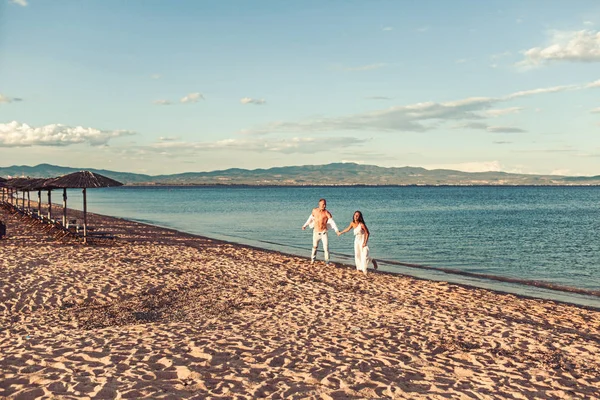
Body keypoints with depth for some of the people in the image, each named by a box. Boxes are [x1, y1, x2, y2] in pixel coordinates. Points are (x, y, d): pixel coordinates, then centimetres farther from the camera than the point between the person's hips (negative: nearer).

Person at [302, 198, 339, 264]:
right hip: (316, 232, 3)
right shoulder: (314, 210, -3)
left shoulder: (327, 212, -14)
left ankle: (327, 261, 5)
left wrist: (336, 230, -37)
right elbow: (310, 218, 15)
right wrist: (305, 225, 22)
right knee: (315, 246, 17)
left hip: (323, 232, -3)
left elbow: (332, 221, -24)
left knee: (326, 247, -8)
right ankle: (312, 259, 37)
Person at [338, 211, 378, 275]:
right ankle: (359, 268, 20)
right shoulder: (352, 223, -5)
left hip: (363, 240, -6)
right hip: (357, 240, 6)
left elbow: (367, 233, -18)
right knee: (357, 255, 9)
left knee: (364, 255, -12)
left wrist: (365, 242, -21)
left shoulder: (362, 224, -24)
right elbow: (348, 229, 16)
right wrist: (341, 233, 26)